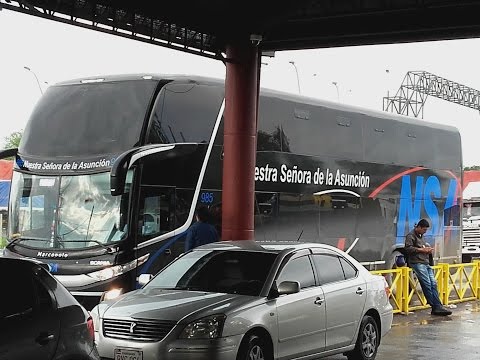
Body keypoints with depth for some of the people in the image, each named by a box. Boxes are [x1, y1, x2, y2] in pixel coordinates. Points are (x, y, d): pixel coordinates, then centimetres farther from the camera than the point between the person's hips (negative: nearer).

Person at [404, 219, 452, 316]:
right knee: (427, 284, -16)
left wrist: (428, 249, 15)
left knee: (433, 283, -5)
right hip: (417, 263, -9)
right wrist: (422, 250, -10)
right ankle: (435, 306, -14)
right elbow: (408, 248, -12)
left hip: (426, 263, 9)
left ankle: (438, 307, -10)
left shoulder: (421, 236, 27)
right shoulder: (411, 236, 0)